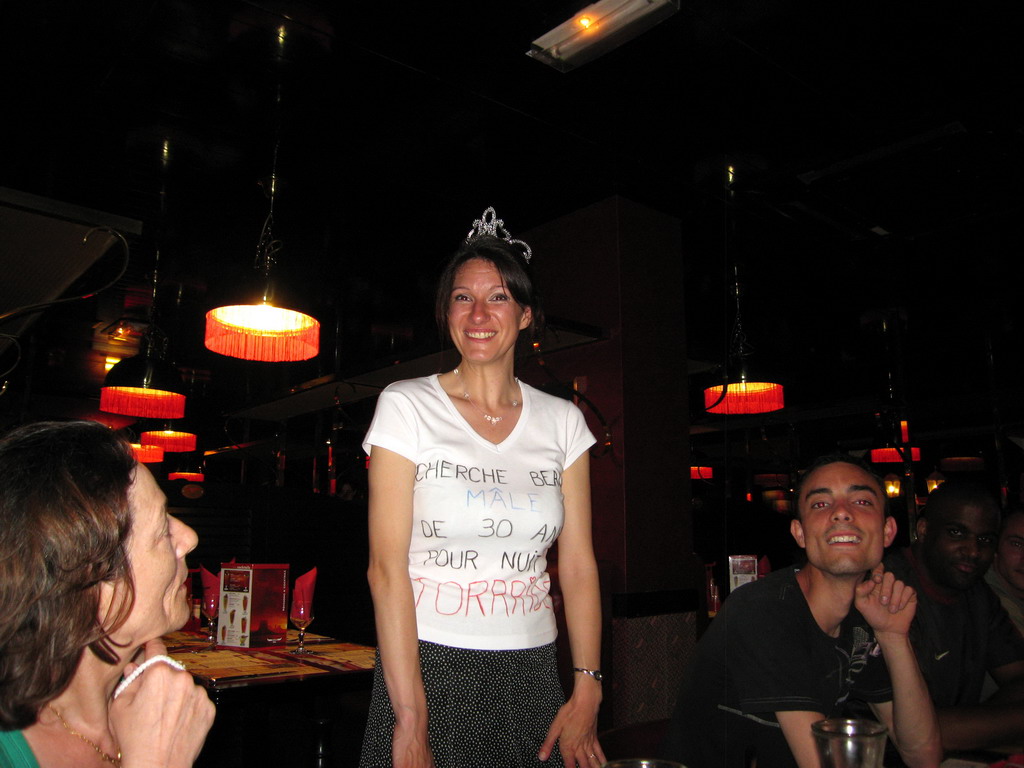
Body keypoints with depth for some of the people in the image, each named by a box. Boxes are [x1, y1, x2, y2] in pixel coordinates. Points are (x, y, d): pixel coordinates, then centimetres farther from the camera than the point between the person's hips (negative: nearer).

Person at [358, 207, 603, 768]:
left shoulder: (562, 421, 3)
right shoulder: (406, 407, -6)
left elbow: (578, 565, 3)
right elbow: (387, 567, -12)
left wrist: (587, 692, -3)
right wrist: (410, 719, -15)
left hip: (530, 674, 3)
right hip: (428, 665, -3)